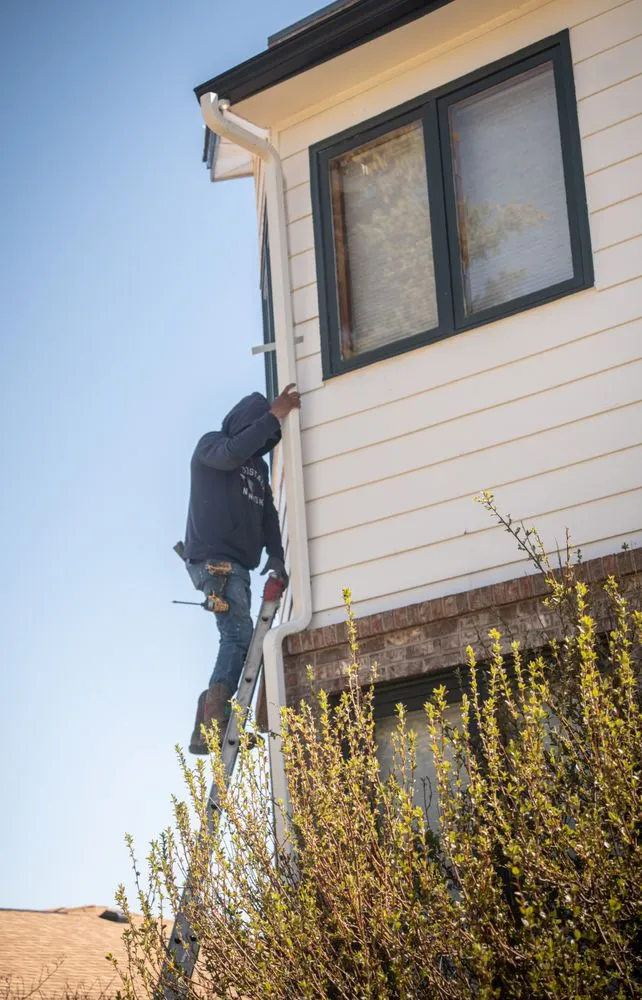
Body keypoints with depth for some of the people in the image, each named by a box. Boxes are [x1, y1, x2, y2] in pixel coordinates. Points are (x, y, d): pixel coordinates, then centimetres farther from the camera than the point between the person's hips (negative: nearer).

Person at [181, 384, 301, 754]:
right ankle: (215, 720, -32)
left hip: (237, 564, 8)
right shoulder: (211, 445, 4)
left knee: (237, 639, 2)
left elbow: (268, 514, 20)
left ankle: (208, 729, 1)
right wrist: (273, 416, -19)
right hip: (212, 558, -8)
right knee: (240, 635, -21)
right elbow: (231, 454, -20)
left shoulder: (259, 466, 25)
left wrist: (275, 555, 4)